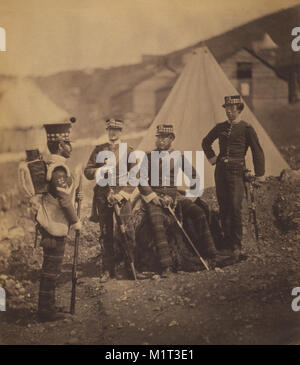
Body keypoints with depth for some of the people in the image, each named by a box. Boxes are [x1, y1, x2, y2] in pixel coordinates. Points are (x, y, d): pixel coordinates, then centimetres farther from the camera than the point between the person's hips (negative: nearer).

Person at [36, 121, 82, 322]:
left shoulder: (54, 165, 12)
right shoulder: (59, 168, -19)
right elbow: (64, 200, -21)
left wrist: (74, 195, 10)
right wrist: (75, 221, -11)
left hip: (51, 223, 10)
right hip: (55, 225, -10)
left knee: (51, 267, 16)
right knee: (52, 268, -2)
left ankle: (47, 307, 25)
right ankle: (47, 310, 5)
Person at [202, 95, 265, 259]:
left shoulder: (246, 128, -2)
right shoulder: (220, 127, 10)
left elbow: (257, 151, -2)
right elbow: (206, 142, 27)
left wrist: (259, 174, -5)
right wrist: (211, 157, 13)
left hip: (236, 171, -5)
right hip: (220, 170, 5)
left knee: (235, 208, -12)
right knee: (223, 208, 7)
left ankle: (236, 247, -7)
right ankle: (227, 244, 16)